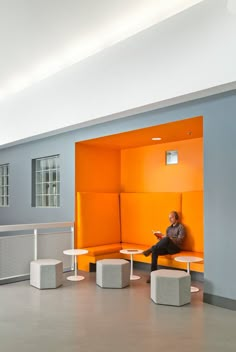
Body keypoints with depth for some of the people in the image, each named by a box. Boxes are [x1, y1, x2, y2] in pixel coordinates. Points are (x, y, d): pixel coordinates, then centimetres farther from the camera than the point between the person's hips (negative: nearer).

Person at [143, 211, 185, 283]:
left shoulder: (181, 227, 1)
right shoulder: (168, 228, 22)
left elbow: (179, 241, -12)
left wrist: (165, 237, -20)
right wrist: (161, 238, -4)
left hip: (176, 248, -6)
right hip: (167, 248, 6)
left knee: (166, 239, -38)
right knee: (155, 251, -25)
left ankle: (151, 249, -26)